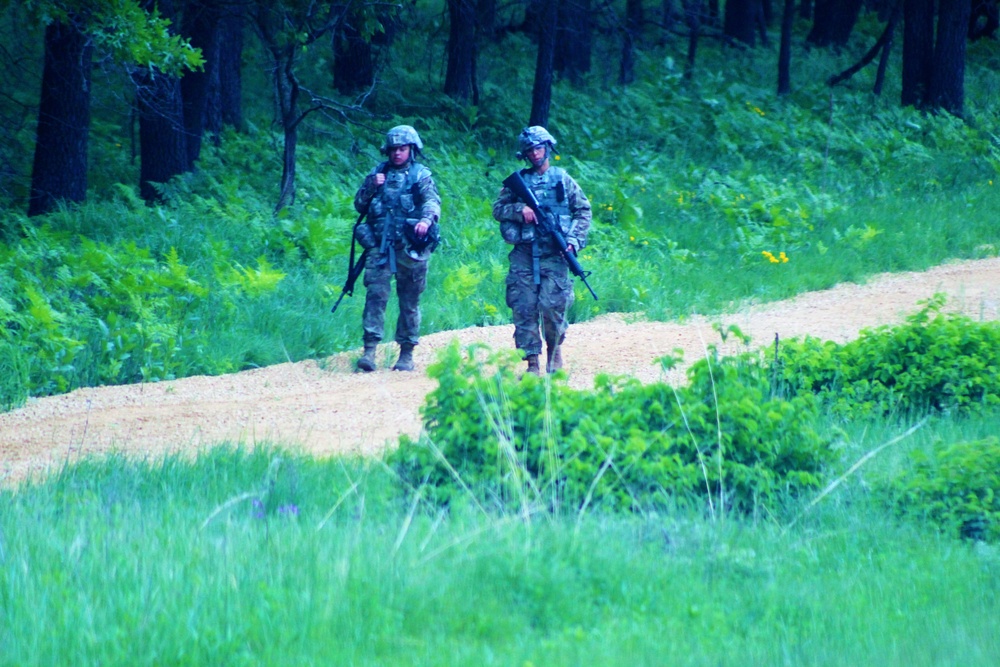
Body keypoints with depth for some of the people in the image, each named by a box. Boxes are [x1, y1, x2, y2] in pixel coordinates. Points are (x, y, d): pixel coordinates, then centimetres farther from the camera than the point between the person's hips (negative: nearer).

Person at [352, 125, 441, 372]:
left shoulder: (421, 175, 5)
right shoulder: (379, 173, 15)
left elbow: (432, 201, -10)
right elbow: (359, 205, 16)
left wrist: (427, 219, -32)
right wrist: (371, 187, -2)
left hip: (410, 248, -2)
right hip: (380, 246, 2)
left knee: (410, 301, 4)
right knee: (375, 294, -10)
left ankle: (407, 354, 11)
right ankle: (370, 350, -14)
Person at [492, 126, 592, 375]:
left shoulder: (562, 179, 8)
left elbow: (583, 210, 9)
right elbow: (498, 209, 11)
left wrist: (574, 240, -4)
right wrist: (519, 210, -9)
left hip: (554, 254, -2)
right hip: (524, 254, 2)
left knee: (552, 307, -8)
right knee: (524, 308, -4)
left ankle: (555, 349, 18)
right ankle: (532, 362, 0)